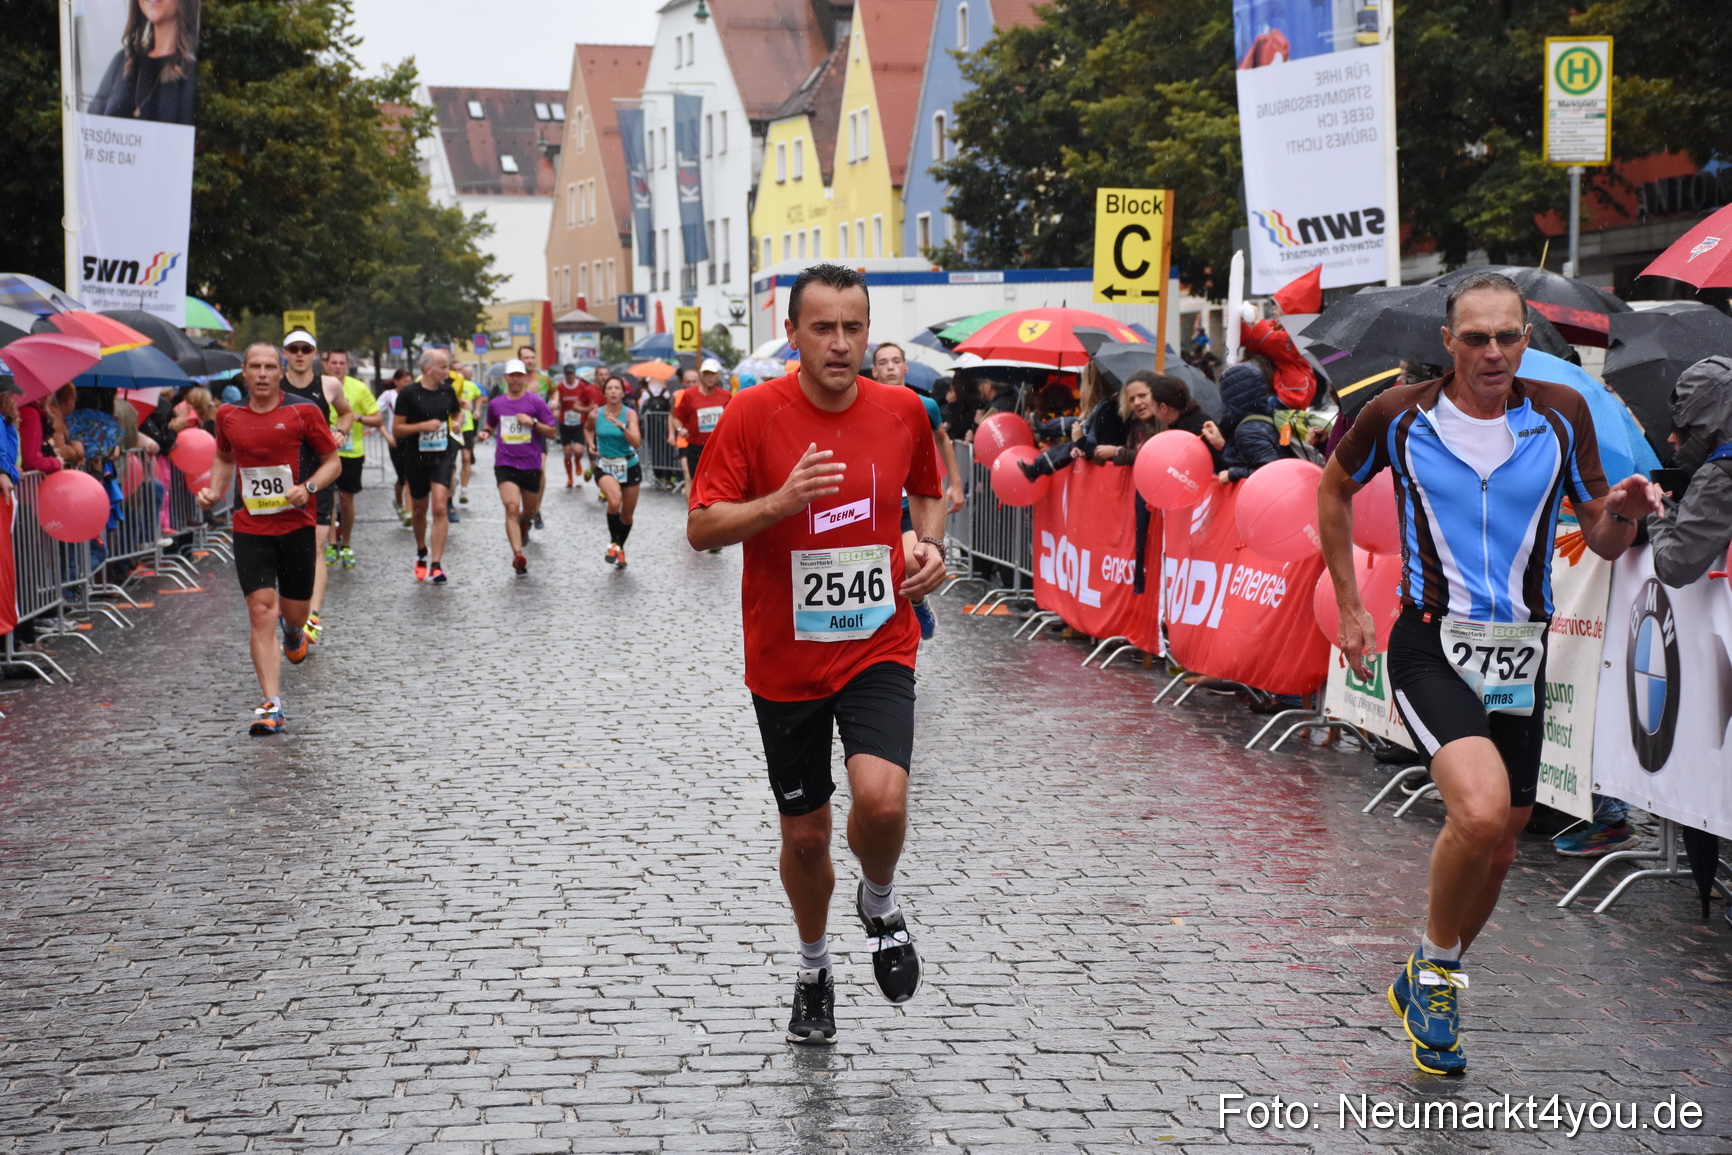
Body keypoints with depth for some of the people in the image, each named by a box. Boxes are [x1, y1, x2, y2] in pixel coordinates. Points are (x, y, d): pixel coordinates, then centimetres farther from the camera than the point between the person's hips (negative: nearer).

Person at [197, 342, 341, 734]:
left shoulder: (303, 411, -4)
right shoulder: (228, 415, 5)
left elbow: (332, 462, 2)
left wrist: (308, 488, -16)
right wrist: (214, 490, 6)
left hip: (296, 525, -1)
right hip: (250, 529, 1)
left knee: (294, 613, 10)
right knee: (261, 613, -10)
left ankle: (293, 632, 51)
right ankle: (272, 706, -10)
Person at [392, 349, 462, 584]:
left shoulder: (447, 391, 5)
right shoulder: (409, 394, -7)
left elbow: (457, 413, 24)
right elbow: (397, 429, -6)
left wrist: (457, 422, 2)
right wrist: (423, 426, -19)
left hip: (442, 456, 1)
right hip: (416, 459, -1)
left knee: (440, 508, -14)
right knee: (419, 511, 13)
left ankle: (436, 565, -15)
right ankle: (421, 554, 39)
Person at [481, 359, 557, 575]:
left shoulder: (536, 402, 0)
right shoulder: (496, 404, 8)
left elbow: (553, 431, 0)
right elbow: (491, 426, 26)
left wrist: (533, 422, -15)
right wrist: (486, 433, 3)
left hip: (531, 465, 0)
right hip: (505, 464, 0)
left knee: (529, 511, 15)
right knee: (511, 508, -19)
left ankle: (524, 525, 52)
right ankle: (518, 555, -24)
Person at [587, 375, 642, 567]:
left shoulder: (630, 414, -10)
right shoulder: (596, 415, -5)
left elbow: (637, 443, -21)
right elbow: (588, 429, 20)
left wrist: (621, 426, -33)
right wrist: (591, 444, 3)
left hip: (629, 466, 1)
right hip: (605, 467, -1)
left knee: (627, 514, 11)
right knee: (614, 501, -30)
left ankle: (620, 549, 37)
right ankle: (613, 542, -7)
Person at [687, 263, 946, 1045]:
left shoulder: (902, 411, -1)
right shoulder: (754, 414, -9)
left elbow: (927, 490, 19)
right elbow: (701, 529, -10)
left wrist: (931, 545, -2)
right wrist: (782, 500, -26)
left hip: (877, 648, 0)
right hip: (785, 660, 0)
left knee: (881, 798, -23)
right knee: (805, 834, 9)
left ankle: (880, 905, 11)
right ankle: (814, 968, 37)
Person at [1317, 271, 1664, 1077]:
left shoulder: (1561, 414, 0)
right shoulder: (1400, 415, -5)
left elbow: (1601, 539, 7)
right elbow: (1335, 488, 14)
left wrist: (1623, 512, -17)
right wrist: (1349, 606, 11)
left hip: (1521, 653, 4)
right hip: (1432, 646, -4)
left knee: (1498, 844, 12)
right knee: (1482, 811, -26)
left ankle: (1425, 986, 36)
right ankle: (1436, 965, 1)